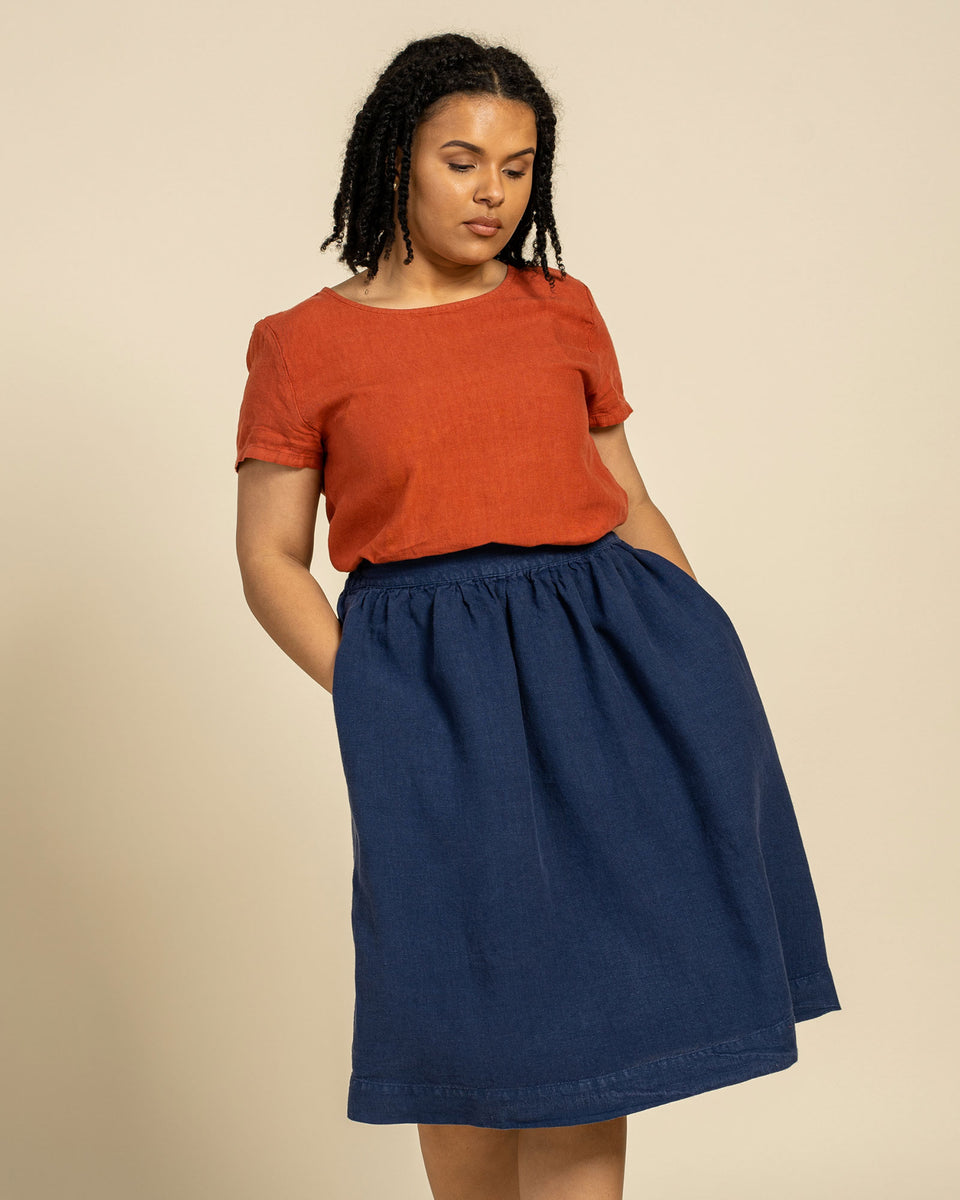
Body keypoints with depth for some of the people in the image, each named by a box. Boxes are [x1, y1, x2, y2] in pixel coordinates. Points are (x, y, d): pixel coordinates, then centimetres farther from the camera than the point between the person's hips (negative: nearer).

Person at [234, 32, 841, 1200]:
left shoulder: (564, 312, 12)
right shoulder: (303, 345, 5)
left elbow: (630, 508, 16)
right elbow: (270, 564, 5)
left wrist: (709, 652, 4)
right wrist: (372, 698, -9)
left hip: (603, 656, 2)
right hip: (434, 689, -2)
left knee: (589, 1004, -3)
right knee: (470, 1014, 2)